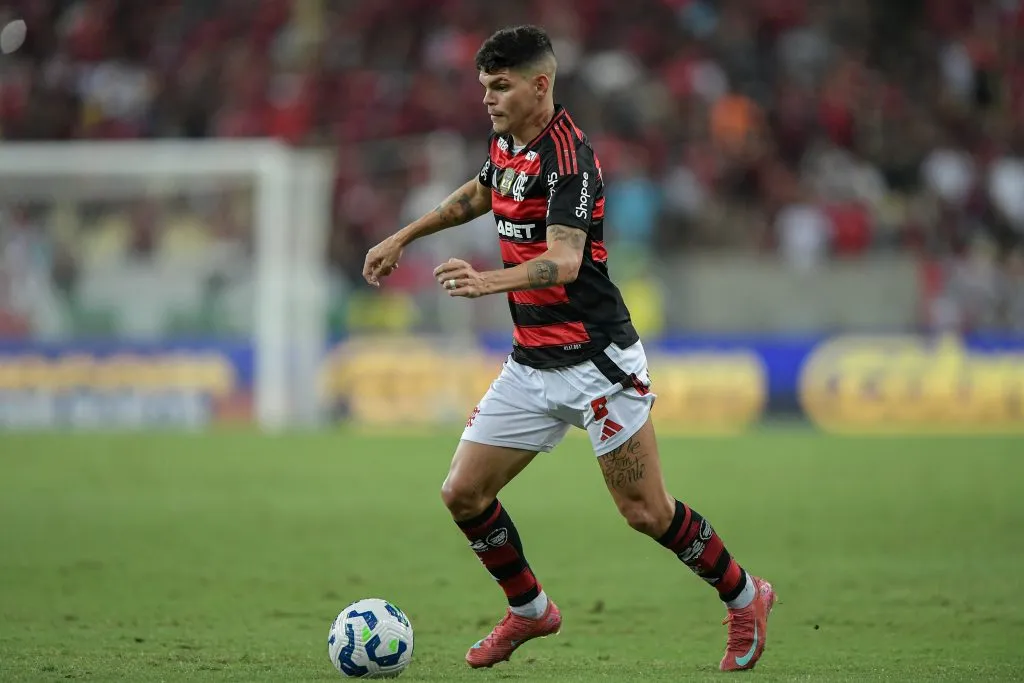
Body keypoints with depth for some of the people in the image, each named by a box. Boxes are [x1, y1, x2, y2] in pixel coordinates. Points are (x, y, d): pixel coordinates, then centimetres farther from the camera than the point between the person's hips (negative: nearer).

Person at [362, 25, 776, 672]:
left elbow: (564, 261, -34)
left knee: (645, 512, -4)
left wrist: (488, 280, -50)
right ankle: (529, 609, 22)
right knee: (463, 494, 1)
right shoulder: (507, 141, 6)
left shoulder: (567, 158, -20)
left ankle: (744, 596, 19)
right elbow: (480, 193, 31)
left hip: (596, 362, -8)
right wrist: (402, 238, 30)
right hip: (531, 365, 8)